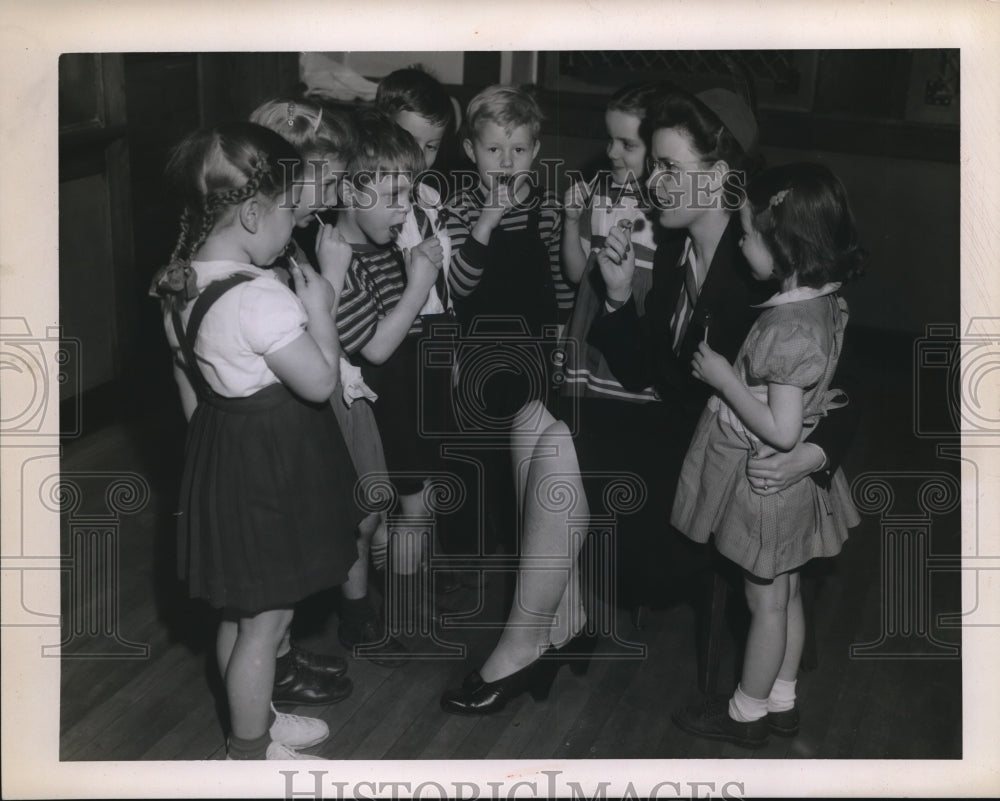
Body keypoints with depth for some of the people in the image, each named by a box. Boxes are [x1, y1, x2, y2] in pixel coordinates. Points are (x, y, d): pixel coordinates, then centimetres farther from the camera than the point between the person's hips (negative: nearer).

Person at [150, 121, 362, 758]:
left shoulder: (183, 281, 1)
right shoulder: (261, 298, -28)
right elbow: (319, 382, -21)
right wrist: (321, 305, -11)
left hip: (220, 452, 9)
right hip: (270, 467, -9)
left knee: (241, 609, 24)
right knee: (267, 620, 7)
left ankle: (255, 720, 43)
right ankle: (250, 755, 23)